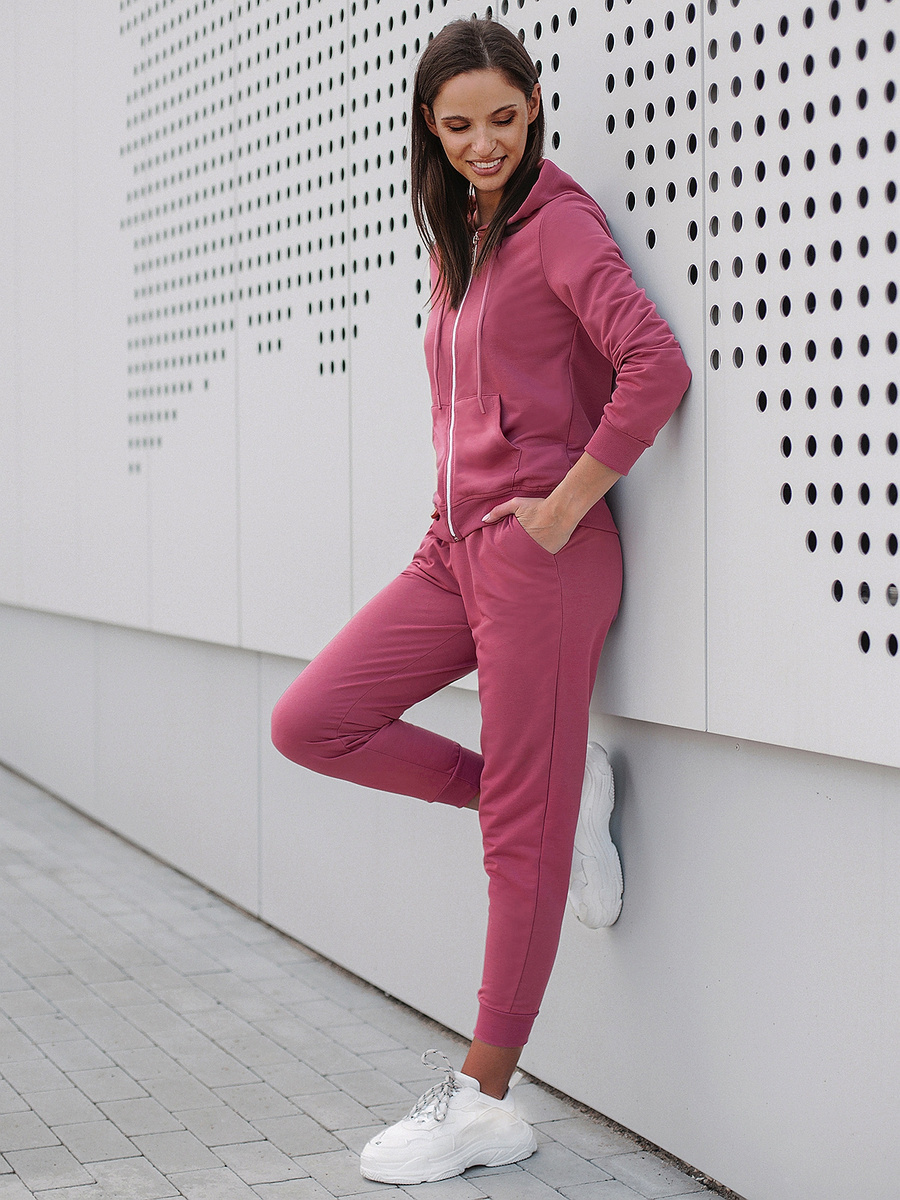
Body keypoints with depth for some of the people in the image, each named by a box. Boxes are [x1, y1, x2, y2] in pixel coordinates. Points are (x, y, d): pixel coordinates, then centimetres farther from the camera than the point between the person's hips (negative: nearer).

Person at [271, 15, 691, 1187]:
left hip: (540, 553, -9)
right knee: (312, 721, -2)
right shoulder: (459, 238, 17)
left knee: (522, 829, -2)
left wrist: (564, 507, -17)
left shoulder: (557, 222, -8)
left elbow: (656, 368, -21)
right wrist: (460, 504, 16)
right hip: (454, 547, 9)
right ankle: (563, 792, 8)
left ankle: (486, 1103, 6)